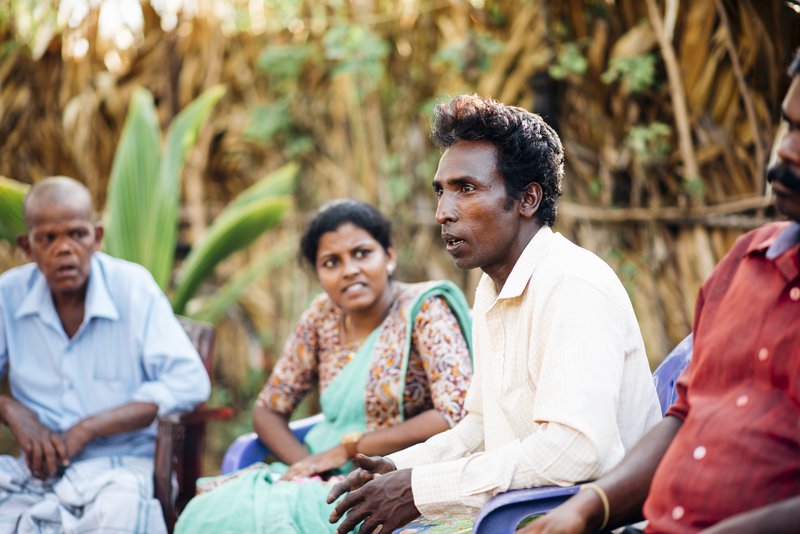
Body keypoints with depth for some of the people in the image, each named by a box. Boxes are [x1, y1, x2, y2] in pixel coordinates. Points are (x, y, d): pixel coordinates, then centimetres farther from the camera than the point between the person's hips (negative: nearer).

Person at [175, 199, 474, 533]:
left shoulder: (424, 311, -8)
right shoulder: (323, 317, 8)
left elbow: (454, 417, -19)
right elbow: (267, 410, 13)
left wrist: (347, 448, -15)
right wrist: (307, 464, -8)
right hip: (326, 477, 6)